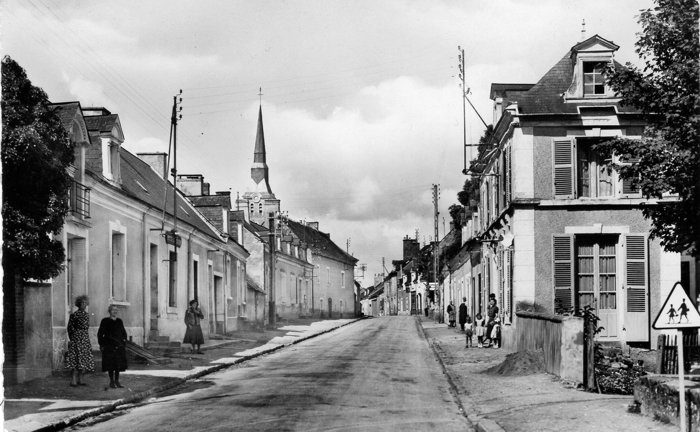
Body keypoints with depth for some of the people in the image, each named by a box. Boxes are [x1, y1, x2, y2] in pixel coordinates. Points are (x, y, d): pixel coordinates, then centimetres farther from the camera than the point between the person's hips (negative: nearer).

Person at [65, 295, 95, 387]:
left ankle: (80, 380, 12)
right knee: (77, 359, -11)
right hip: (77, 339, -7)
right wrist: (72, 339, -7)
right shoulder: (74, 315, -6)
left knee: (84, 360, 6)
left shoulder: (86, 315, 13)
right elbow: (70, 328, -4)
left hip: (85, 338, 7)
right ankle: (73, 381, -10)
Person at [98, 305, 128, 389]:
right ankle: (111, 381, 8)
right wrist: (101, 345, -7)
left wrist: (124, 344, 10)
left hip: (119, 346, 4)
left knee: (119, 365, 3)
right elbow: (100, 334, -2)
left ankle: (117, 381, 12)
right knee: (110, 365, -2)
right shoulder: (105, 321, -2)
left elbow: (124, 333, 17)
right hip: (109, 346, -4)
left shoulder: (119, 321, 10)